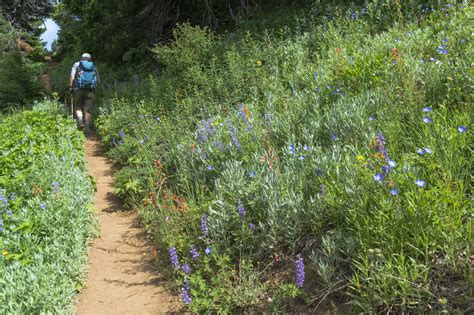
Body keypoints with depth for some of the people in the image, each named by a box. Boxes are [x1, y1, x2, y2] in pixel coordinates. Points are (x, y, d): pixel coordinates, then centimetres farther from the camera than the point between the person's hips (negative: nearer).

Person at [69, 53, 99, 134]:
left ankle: (80, 121, -14)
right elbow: (97, 81, 11)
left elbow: (72, 76, -4)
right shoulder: (94, 67, 17)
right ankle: (87, 128, 1)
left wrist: (70, 87, -1)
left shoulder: (77, 64, 11)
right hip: (90, 90, 2)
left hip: (78, 89, -2)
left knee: (78, 107, 10)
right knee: (88, 110, 5)